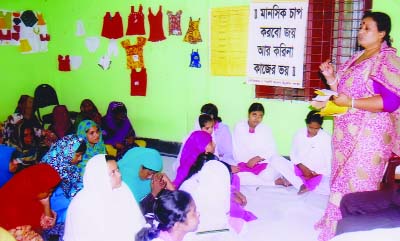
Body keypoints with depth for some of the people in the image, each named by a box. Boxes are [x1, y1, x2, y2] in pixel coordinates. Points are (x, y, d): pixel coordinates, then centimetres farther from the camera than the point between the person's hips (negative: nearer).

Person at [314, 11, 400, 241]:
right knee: (342, 179, 18)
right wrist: (330, 77, 2)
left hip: (369, 134, -8)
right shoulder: (356, 59, 13)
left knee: (358, 184, 0)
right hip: (346, 131, 8)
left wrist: (351, 103, -24)